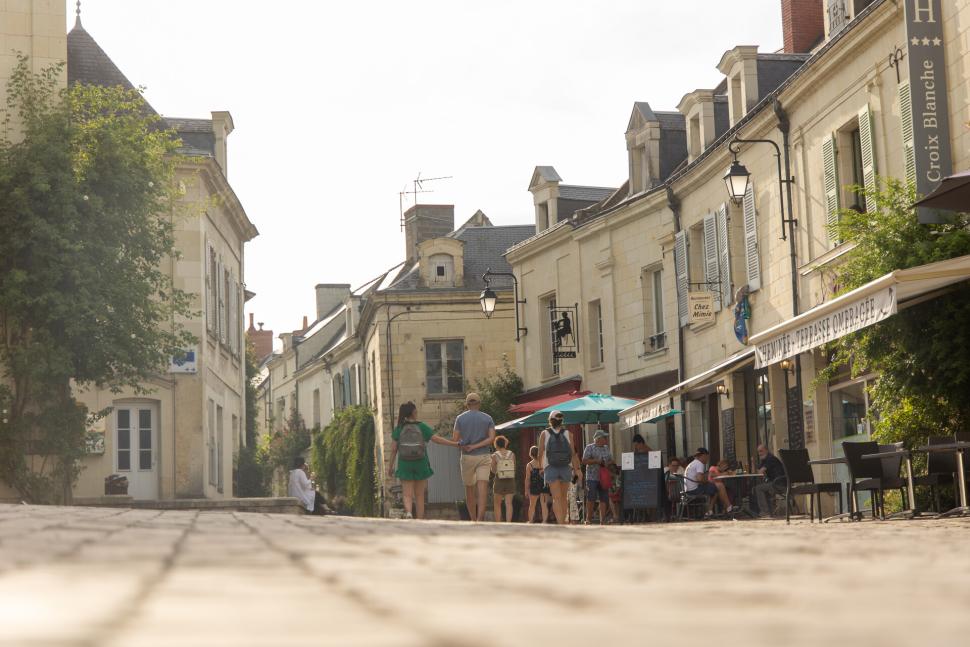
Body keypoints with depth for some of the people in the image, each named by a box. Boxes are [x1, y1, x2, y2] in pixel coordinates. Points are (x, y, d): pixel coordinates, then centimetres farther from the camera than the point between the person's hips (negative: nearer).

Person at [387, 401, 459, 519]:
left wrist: (390, 466, 6)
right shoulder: (422, 427, -3)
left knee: (408, 495, 1)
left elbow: (393, 449, -2)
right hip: (420, 465, 0)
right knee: (419, 496, 11)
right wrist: (455, 444, 0)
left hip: (405, 465, 0)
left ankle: (408, 513, -29)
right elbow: (437, 439, -6)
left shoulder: (398, 429, -1)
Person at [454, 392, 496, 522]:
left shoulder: (460, 418, 3)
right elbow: (492, 438, -6)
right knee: (482, 488, -10)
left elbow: (456, 440, -1)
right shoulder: (487, 418, 5)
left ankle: (473, 519, 19)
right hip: (483, 457, 0)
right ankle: (480, 518, -27)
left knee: (469, 489, 13)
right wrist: (475, 446, -7)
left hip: (467, 457, 0)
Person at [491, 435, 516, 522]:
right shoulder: (512, 454, 0)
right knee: (508, 503, 0)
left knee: (497, 504, 8)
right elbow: (514, 468, 6)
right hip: (510, 481, 2)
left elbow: (493, 471, -2)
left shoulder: (495, 455, -6)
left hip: (499, 481, -2)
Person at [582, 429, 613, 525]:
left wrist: (608, 464, -1)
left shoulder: (606, 448, 17)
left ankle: (602, 520, 2)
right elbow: (584, 461, -7)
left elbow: (611, 461, 21)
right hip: (592, 477, -5)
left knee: (603, 499, 1)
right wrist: (596, 461, -14)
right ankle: (588, 518, 2)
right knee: (591, 499, -6)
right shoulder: (589, 448, 0)